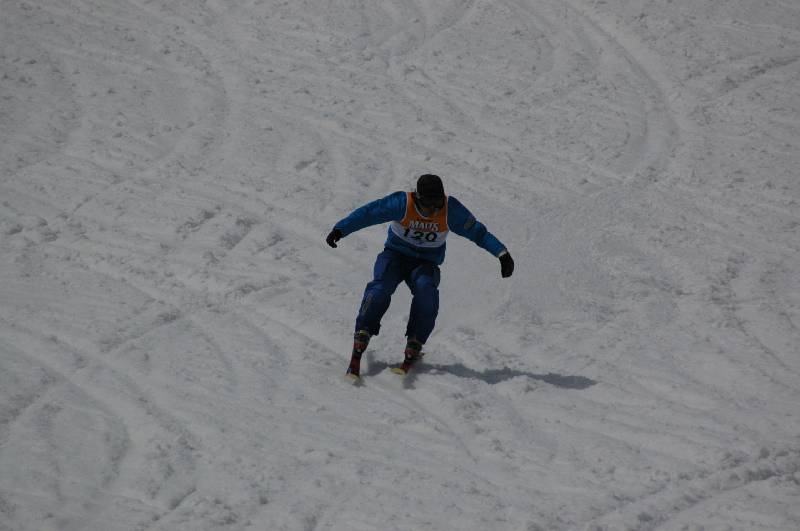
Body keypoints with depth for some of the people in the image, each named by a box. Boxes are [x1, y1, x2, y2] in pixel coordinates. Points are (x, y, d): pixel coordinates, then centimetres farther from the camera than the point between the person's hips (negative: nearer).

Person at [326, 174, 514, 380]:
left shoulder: (451, 210, -14)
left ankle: (412, 353, -24)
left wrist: (502, 253, -13)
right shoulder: (402, 203, -19)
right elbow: (367, 213, -21)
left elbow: (477, 231, -7)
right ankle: (357, 351, -29)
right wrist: (340, 230, -33)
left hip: (425, 264, 1)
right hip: (395, 255, -1)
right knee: (380, 288, -30)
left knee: (426, 291, -32)